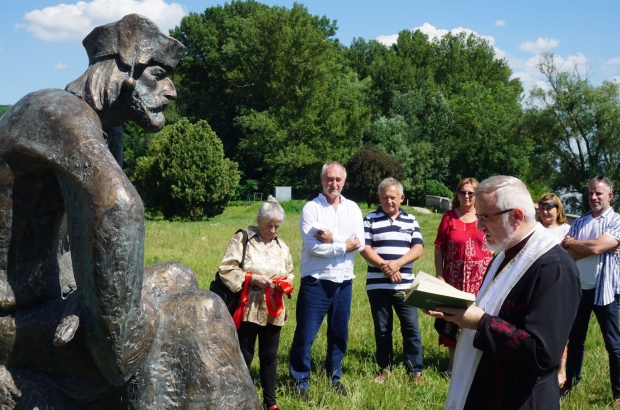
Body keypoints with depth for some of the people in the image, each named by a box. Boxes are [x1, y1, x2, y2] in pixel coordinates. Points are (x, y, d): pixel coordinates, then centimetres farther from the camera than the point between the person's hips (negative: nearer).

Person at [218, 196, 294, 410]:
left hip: (273, 311, 5)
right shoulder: (241, 239, -5)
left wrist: (285, 283, -3)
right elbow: (226, 270, -10)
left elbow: (290, 274, 19)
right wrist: (252, 278, -19)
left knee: (269, 356, 13)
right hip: (248, 310, -5)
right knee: (243, 356, 3)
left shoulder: (281, 246, 12)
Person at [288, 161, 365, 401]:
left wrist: (332, 240, -17)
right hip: (316, 282, -4)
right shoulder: (311, 208, -7)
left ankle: (334, 377, 30)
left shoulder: (352, 208, 6)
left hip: (344, 282, 5)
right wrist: (344, 246, -11)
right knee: (305, 334, 0)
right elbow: (311, 246, -19)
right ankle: (300, 380, 13)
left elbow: (359, 244, -5)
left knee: (339, 334, 14)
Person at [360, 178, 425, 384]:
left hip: (405, 285, 1)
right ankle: (385, 368, 19)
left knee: (411, 328, -2)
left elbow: (418, 248, 1)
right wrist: (383, 265, -18)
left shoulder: (410, 220, 9)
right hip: (377, 285, -1)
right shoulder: (370, 219, 3)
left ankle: (415, 371, 6)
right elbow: (365, 248, -5)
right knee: (382, 329, 7)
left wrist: (397, 263, -14)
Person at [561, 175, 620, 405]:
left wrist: (570, 242, -7)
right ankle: (571, 382, 29)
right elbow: (566, 254, -4)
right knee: (575, 339, 15)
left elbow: (596, 248, -21)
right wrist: (590, 247, -20)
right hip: (578, 287, 5)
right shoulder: (578, 223, 7)